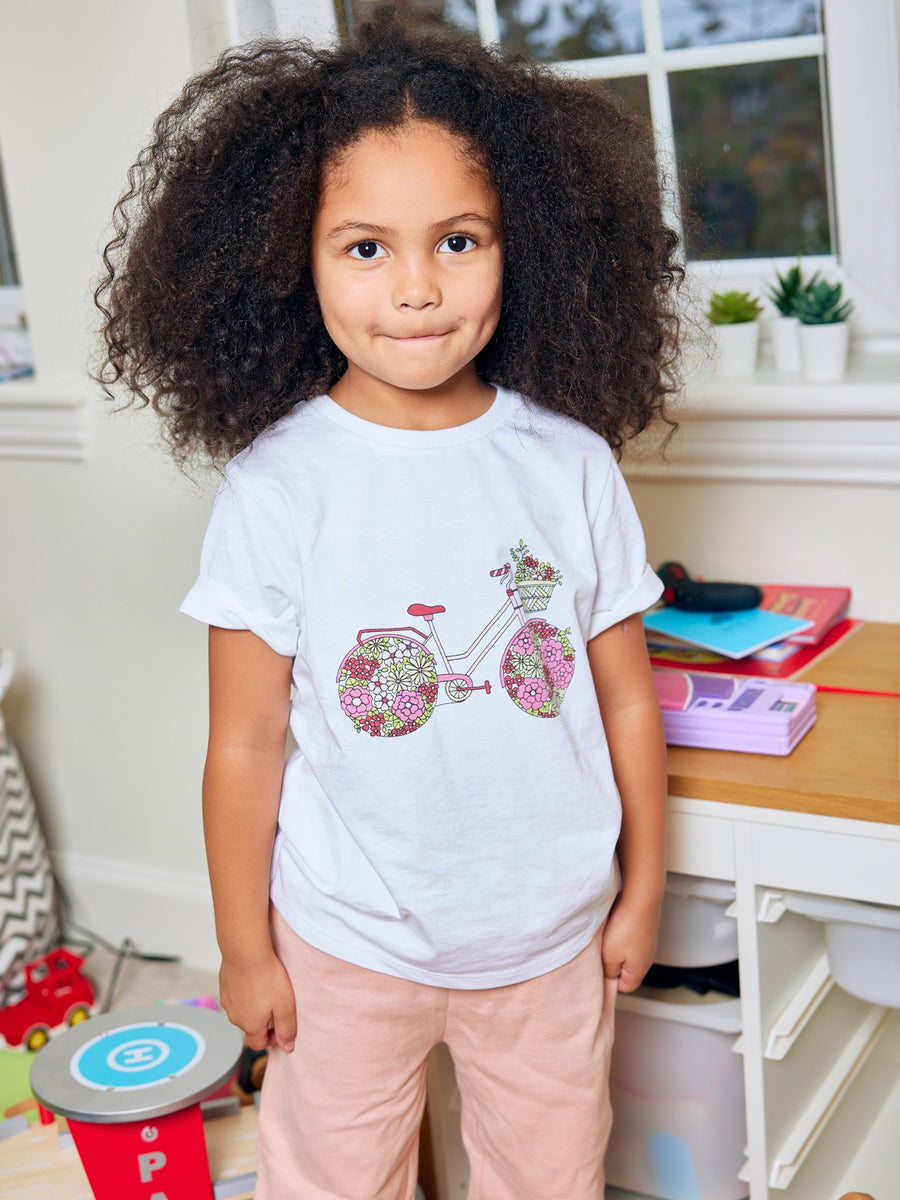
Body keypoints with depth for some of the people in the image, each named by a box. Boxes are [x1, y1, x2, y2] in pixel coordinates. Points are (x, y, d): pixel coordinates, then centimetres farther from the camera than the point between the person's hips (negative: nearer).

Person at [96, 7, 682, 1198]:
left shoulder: (571, 464, -8)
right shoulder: (275, 485, -14)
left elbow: (626, 696, 0)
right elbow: (246, 742, -8)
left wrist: (643, 888, 7)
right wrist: (244, 944, -2)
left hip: (551, 932, 2)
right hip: (347, 941, -1)